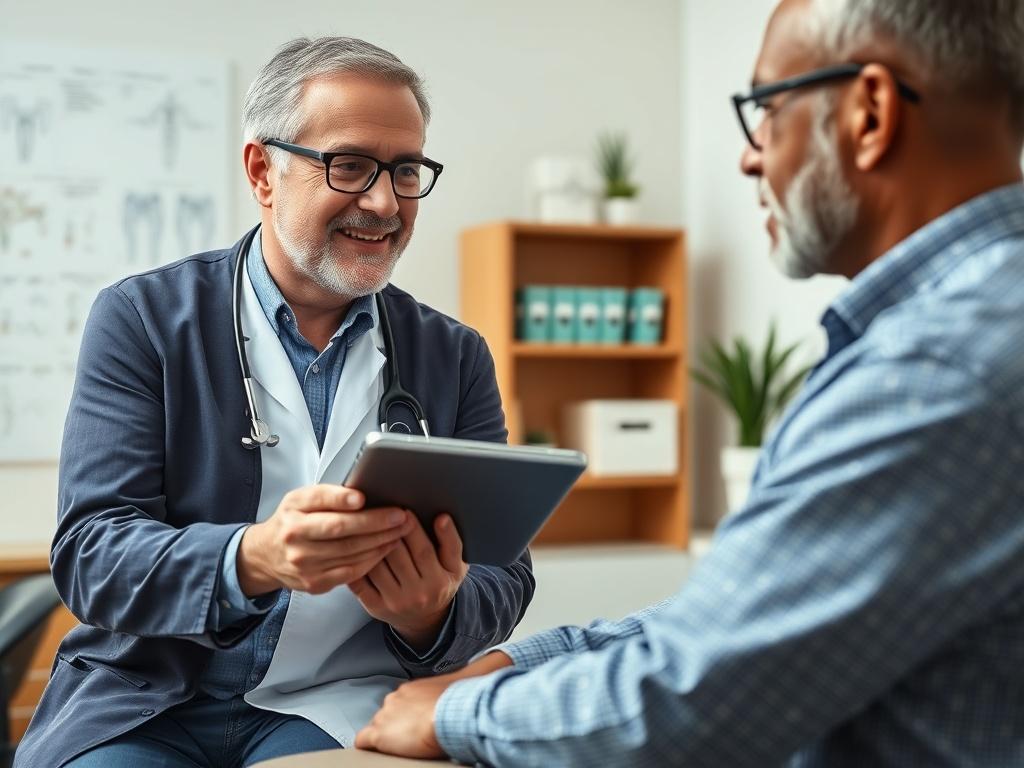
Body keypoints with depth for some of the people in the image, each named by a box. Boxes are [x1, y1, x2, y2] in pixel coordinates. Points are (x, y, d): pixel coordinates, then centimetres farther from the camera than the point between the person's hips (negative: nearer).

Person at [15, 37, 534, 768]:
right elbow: (90, 554, -8)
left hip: (343, 707, 1)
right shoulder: (142, 319, 0)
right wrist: (253, 559, -28)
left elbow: (505, 574, 5)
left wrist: (434, 613, -19)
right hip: (146, 701, 0)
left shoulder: (456, 357, 7)